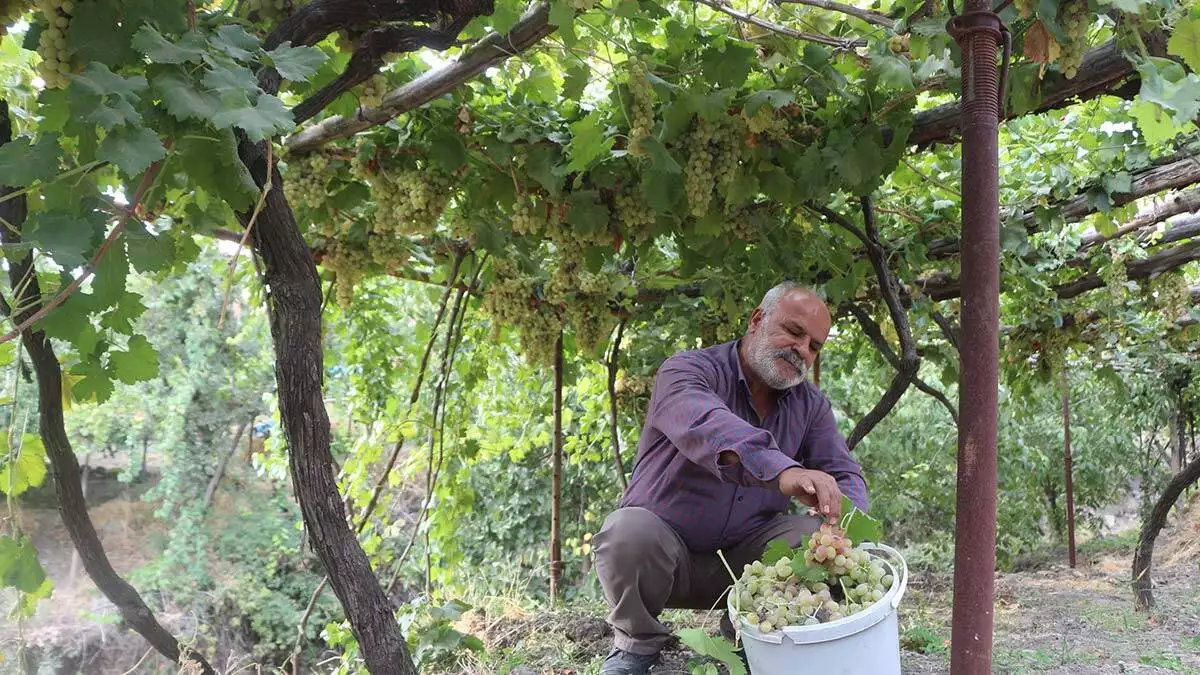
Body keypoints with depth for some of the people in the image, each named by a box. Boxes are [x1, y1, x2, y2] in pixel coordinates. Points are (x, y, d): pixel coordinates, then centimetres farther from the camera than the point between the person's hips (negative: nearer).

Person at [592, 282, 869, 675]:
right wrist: (782, 472, -56)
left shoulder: (811, 405, 5)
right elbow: (706, 426, -38)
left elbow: (845, 475, -2)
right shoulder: (686, 372, -15)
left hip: (743, 560, 4)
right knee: (629, 530, -35)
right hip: (663, 551, -4)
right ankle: (637, 643, -4)